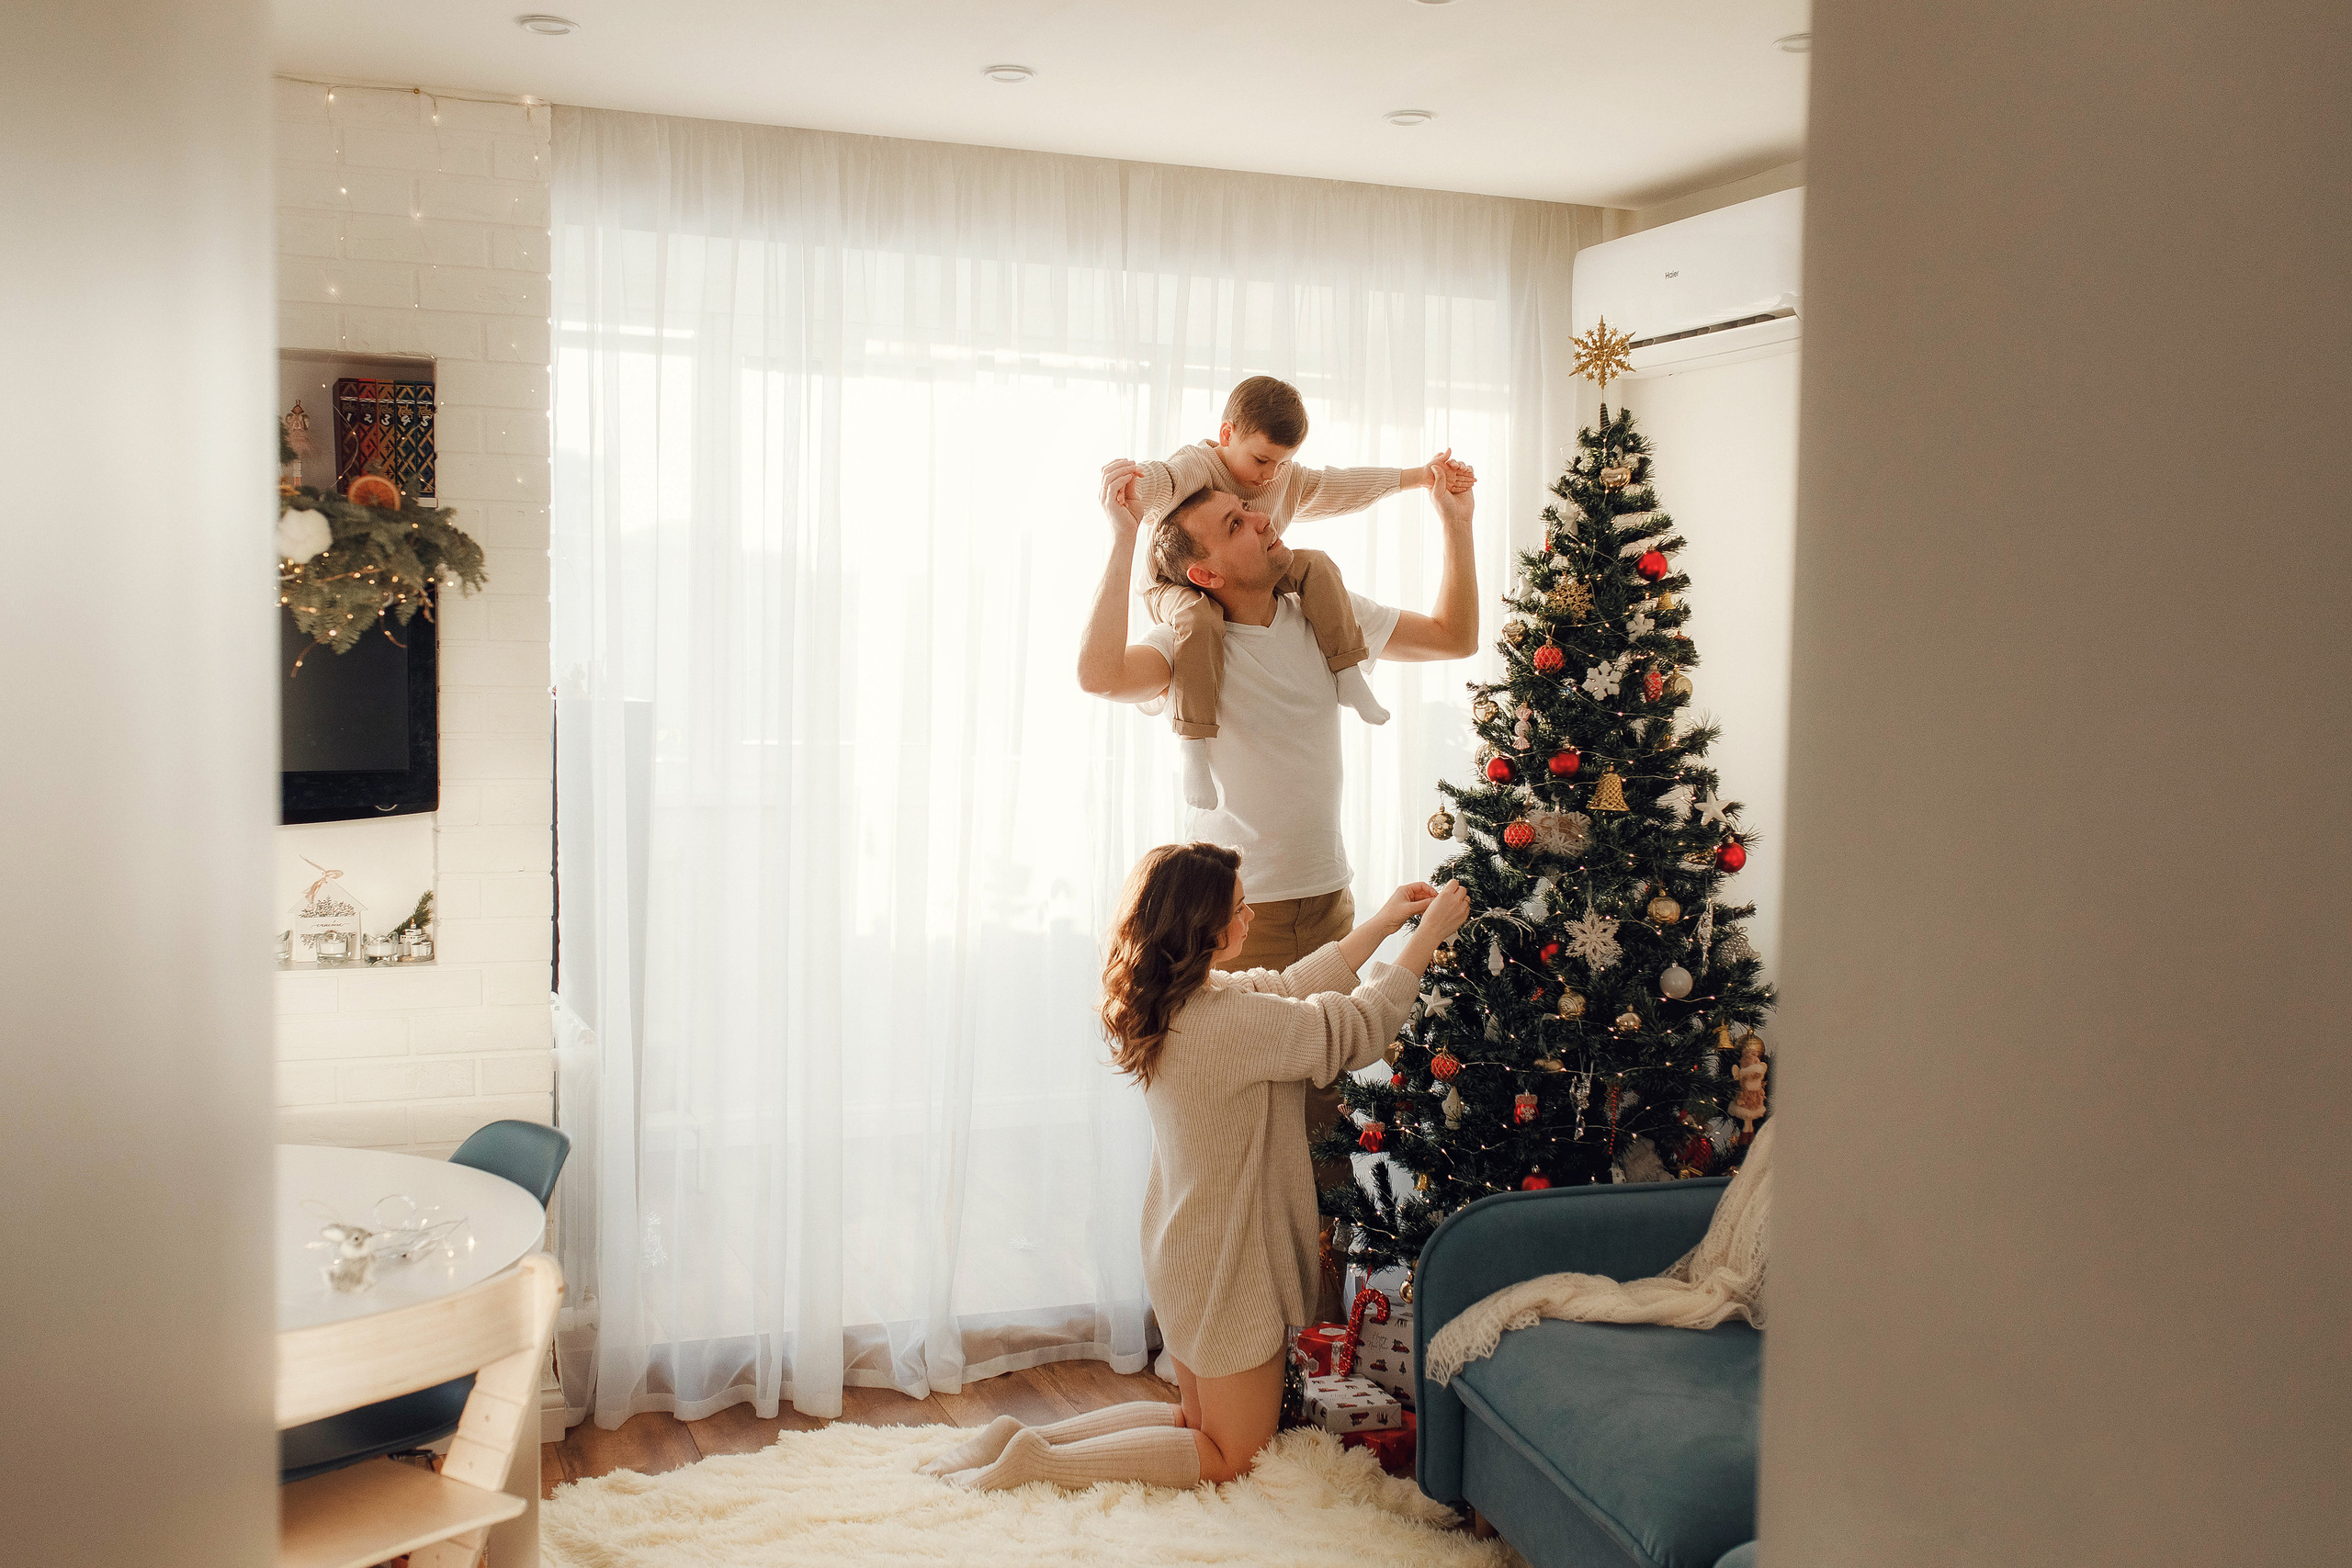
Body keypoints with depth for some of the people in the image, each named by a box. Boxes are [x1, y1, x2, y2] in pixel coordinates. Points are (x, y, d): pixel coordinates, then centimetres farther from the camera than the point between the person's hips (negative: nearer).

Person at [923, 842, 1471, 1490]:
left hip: (1184, 1258, 9)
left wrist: (1382, 923, 9)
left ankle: (1023, 1438, 15)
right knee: (1233, 1454, 8)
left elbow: (1292, 988, 10)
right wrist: (1430, 933, -10)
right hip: (1229, 1266, -9)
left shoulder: (1174, 1004, 0)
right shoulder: (1227, 1022, -28)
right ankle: (1039, 1462, -1)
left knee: (1197, 1418, 25)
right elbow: (1360, 1026, -21)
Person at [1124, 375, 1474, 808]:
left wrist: (1421, 476, 3)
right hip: (1181, 584, -6)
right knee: (1199, 620, -41)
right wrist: (1130, 482, -66)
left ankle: (1347, 673, -11)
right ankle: (1193, 748, -42)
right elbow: (1162, 482, -40)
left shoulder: (1288, 479, 4)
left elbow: (1343, 485, 6)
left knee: (1314, 564, -17)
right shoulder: (1196, 465, -20)